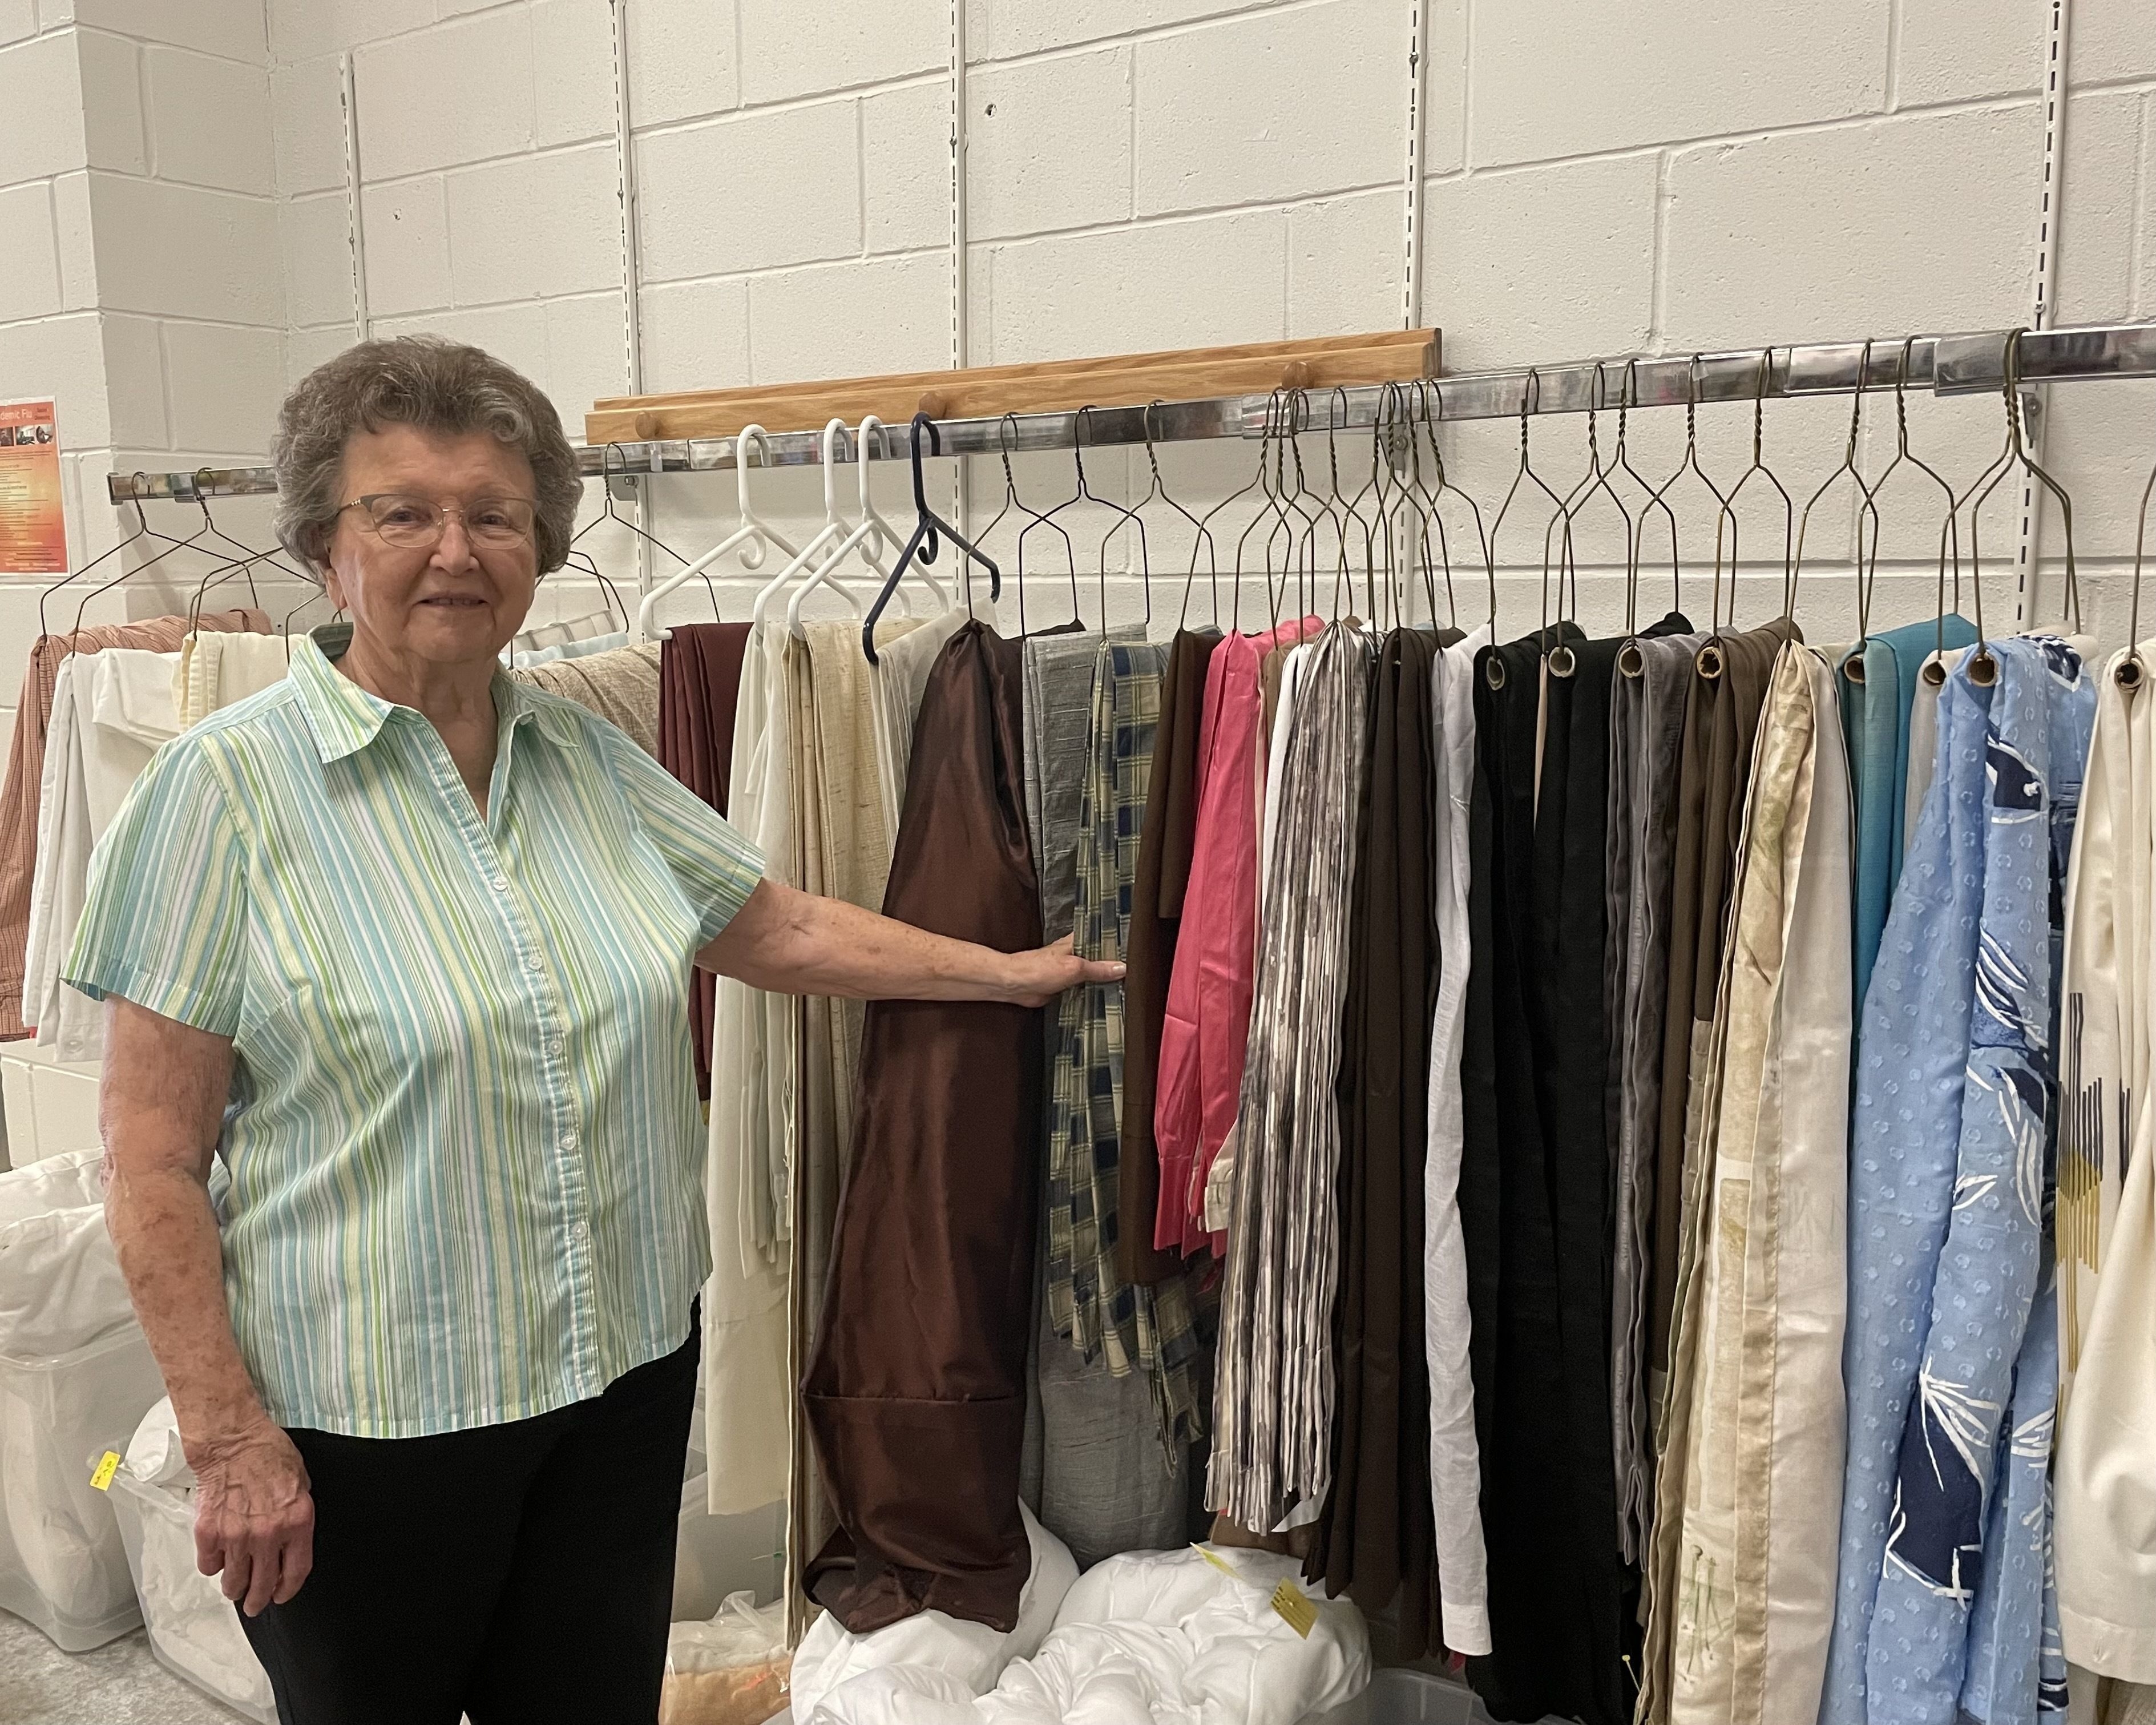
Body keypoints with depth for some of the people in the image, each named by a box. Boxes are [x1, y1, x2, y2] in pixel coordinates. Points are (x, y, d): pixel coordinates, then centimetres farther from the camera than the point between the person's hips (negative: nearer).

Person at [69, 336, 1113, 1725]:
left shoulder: (592, 758, 3)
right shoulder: (230, 785, -13)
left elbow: (780, 930, 12)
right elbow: (155, 1158, -12)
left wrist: (1010, 973, 13)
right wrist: (228, 1439, -13)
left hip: (627, 1374, 5)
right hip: (364, 1419, -4)